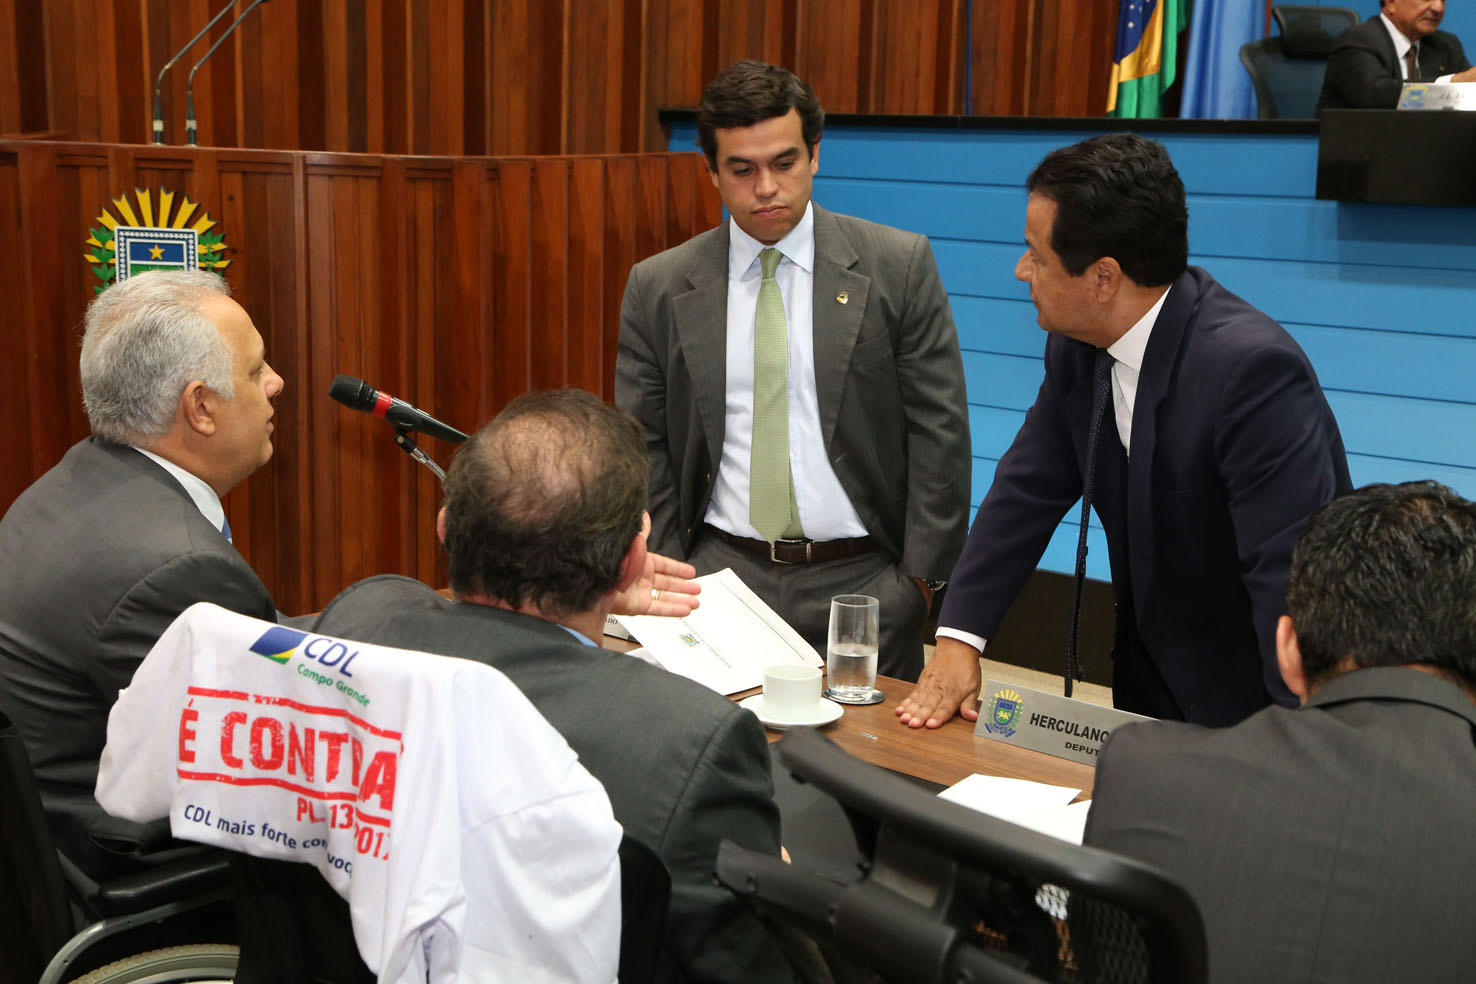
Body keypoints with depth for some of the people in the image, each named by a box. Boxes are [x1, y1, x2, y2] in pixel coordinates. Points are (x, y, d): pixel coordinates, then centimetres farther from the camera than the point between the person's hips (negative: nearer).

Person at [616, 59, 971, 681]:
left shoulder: (900, 266, -1)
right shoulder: (657, 288, 4)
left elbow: (939, 432, -1)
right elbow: (643, 450, 6)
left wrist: (921, 579, -6)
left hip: (862, 583, -1)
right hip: (721, 575, 1)